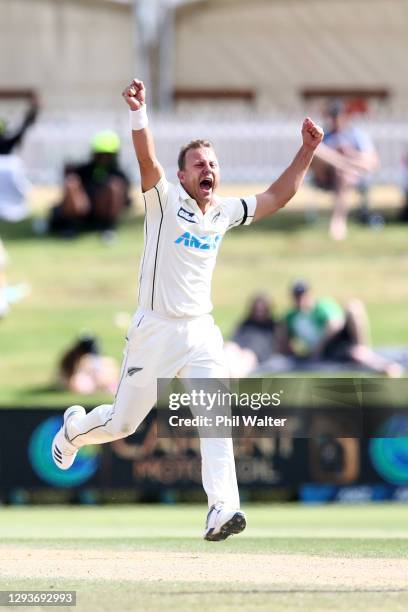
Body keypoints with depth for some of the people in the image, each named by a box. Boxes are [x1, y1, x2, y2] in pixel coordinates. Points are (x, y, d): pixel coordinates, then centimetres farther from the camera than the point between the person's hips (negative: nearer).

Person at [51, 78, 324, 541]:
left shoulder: (225, 213, 9)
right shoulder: (166, 201, -6)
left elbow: (276, 197, 17)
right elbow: (147, 160, -24)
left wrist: (306, 152, 6)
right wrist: (138, 113, -42)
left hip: (201, 333, 3)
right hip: (154, 330, -3)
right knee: (121, 423, 8)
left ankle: (222, 511, -25)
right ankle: (75, 427, 43)